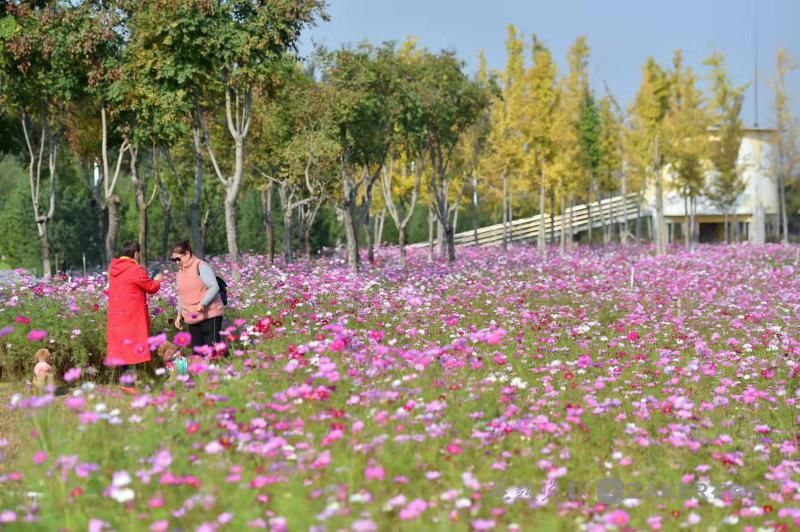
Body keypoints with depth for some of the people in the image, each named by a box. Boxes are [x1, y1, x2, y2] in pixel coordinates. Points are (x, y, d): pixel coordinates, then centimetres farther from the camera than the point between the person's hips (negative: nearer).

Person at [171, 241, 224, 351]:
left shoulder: (201, 266, -10)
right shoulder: (180, 271, 14)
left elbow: (214, 287, -19)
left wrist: (203, 303, -30)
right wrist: (179, 315, 16)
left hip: (209, 315, -7)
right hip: (193, 318, 7)